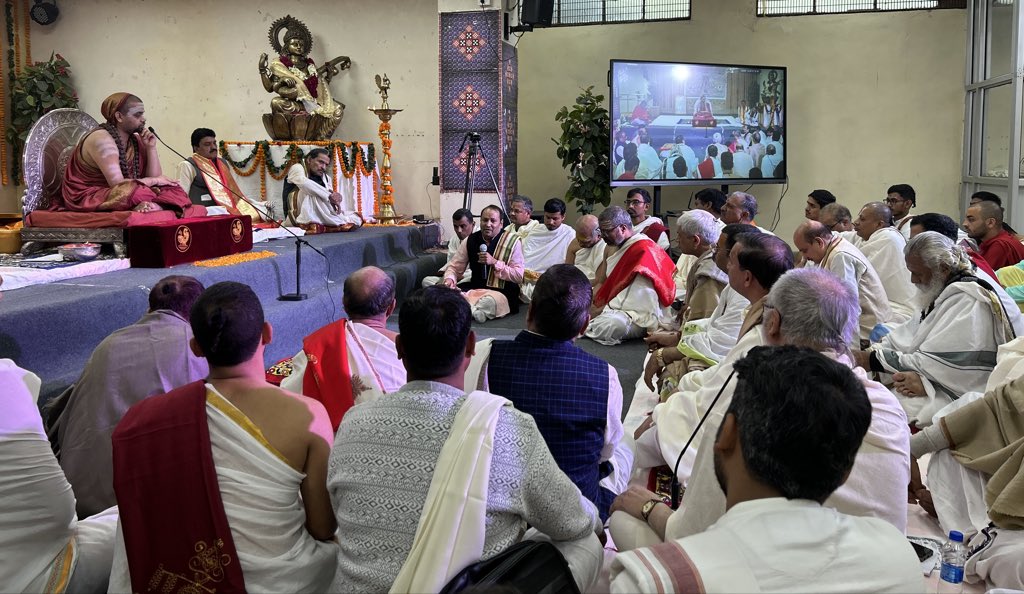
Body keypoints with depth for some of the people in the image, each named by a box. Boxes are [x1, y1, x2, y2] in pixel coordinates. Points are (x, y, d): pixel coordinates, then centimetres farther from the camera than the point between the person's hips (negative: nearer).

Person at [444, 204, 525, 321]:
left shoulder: (512, 241, -3)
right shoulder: (470, 240, 8)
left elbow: (519, 276, -8)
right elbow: (454, 267, 12)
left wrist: (495, 262, -18)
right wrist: (449, 279, -12)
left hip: (501, 291, -4)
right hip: (474, 288, 5)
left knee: (491, 301, -40)